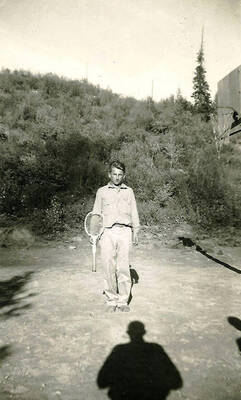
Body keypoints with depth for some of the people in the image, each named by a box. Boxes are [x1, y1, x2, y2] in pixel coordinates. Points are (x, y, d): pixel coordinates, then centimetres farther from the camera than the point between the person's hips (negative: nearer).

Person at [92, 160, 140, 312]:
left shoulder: (129, 191, 15)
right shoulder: (102, 191, 12)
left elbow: (134, 213, 16)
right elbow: (96, 213, 11)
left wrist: (136, 232, 9)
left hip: (125, 232, 1)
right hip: (107, 232, 0)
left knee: (124, 268, -2)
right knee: (109, 268, 0)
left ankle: (123, 301, 10)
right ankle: (111, 300, 13)